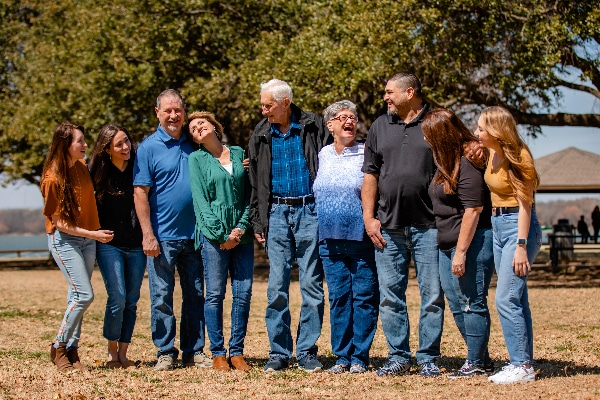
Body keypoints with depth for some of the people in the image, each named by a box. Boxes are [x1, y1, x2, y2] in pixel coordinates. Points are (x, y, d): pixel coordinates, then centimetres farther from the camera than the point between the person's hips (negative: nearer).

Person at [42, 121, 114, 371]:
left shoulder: (82, 167, 3)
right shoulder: (53, 178, -17)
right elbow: (59, 222, -15)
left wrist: (97, 231, 10)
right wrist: (93, 234, -19)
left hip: (88, 238, 6)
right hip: (64, 239, -6)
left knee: (78, 296, 5)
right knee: (84, 295, -13)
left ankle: (71, 351, 12)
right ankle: (59, 347, 2)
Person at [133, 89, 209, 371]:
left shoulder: (193, 145, 9)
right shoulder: (149, 147, -3)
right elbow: (140, 193, -7)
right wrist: (148, 234, -13)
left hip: (193, 234, 4)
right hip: (162, 237, -4)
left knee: (195, 296, 8)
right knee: (161, 297, 0)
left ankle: (194, 351, 16)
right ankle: (165, 353, 9)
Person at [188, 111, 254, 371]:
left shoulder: (239, 153, 13)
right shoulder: (196, 159, 6)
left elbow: (249, 194, 10)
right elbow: (200, 199, -1)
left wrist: (241, 228, -4)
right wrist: (220, 235, -10)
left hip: (242, 233, 3)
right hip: (213, 233, -3)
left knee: (243, 293, -1)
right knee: (215, 294, -3)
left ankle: (237, 351, 7)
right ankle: (217, 353, 4)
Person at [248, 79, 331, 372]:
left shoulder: (313, 127, 0)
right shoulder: (261, 135, 9)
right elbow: (255, 182, 14)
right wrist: (257, 221, 8)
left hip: (310, 211, -3)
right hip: (277, 213, 3)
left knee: (311, 285, 0)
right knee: (277, 287, 1)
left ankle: (307, 351, 7)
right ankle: (279, 352, 9)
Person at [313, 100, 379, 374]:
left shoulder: (366, 154, 0)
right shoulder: (323, 155, 11)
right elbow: (316, 193, 21)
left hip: (361, 239, -3)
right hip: (330, 239, 4)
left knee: (364, 297, -1)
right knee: (338, 297, 6)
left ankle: (360, 357, 5)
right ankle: (342, 356, 12)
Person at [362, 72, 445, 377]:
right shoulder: (380, 127, 13)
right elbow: (370, 175, 13)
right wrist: (368, 217, 4)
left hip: (428, 225, -3)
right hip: (388, 227, 3)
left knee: (432, 294, 0)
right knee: (390, 295, 5)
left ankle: (428, 358, 9)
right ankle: (398, 357, 14)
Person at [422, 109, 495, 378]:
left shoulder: (468, 163, -16)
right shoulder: (447, 162, 13)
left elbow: (473, 209, -21)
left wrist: (461, 252, -21)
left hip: (472, 242, -10)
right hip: (448, 244, 10)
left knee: (472, 302, -4)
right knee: (456, 303, 12)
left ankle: (476, 364, 4)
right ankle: (482, 359, 20)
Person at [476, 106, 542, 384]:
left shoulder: (517, 157, -17)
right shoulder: (492, 153, 7)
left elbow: (524, 203, -18)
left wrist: (521, 246, -21)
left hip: (519, 226, -9)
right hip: (497, 226, 9)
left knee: (506, 299, -12)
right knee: (516, 300, 10)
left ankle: (522, 366, -6)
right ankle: (522, 363, 15)